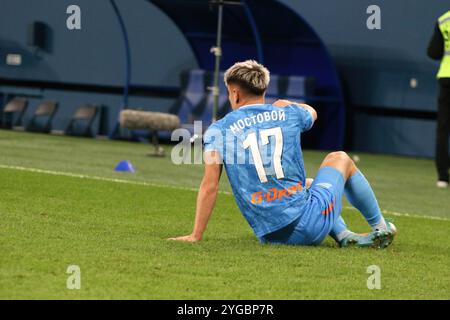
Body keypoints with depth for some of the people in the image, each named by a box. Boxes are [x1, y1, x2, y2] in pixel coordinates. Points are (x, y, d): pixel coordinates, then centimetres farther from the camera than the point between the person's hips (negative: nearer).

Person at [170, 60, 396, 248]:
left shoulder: (218, 131, 1)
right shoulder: (289, 114, 5)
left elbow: (209, 186, -6)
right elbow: (311, 112, 31)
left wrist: (195, 236, -2)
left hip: (269, 237, 1)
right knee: (339, 158, 33)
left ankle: (344, 235, 17)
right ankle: (380, 228, 39)